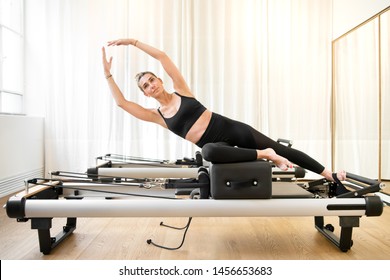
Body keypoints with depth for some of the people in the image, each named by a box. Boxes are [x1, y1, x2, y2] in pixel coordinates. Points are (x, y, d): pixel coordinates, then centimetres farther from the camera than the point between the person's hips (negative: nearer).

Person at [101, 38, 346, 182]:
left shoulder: (180, 89, 4)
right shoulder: (157, 116, 6)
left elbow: (162, 56, 1)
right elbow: (121, 102, 0)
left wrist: (132, 41, 3)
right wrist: (108, 73, 0)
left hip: (231, 129, 0)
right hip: (218, 145, 0)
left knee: (283, 149, -1)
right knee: (209, 152, -37)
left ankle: (330, 175, 12)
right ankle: (265, 155, -22)